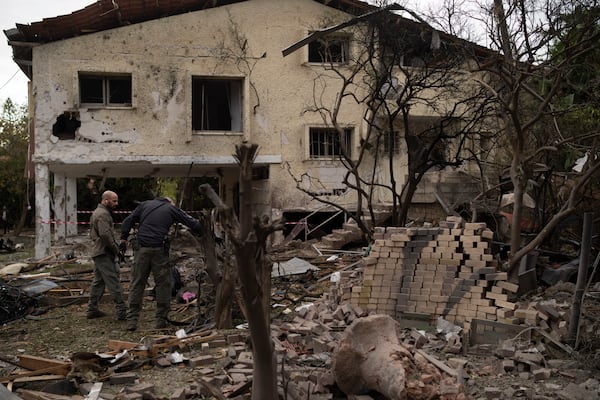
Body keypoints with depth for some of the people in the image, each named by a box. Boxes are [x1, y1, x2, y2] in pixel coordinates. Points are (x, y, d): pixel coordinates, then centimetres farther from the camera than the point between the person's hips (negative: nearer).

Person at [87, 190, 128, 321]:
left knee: (98, 281, 15)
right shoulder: (103, 214, -15)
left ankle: (92, 309, 21)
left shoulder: (97, 212, 20)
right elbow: (105, 234, -26)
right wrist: (116, 249, -14)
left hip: (97, 252, 11)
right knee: (113, 281, -11)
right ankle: (121, 310, -12)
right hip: (104, 253, -11)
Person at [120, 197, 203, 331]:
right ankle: (161, 319, 7)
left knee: (137, 284, 7)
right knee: (163, 284, 6)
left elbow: (128, 221, 10)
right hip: (159, 250, -2)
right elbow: (193, 224, 8)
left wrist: (124, 239, 14)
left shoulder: (145, 204, 17)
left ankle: (132, 320, 5)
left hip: (142, 249, 2)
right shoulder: (172, 208, 11)